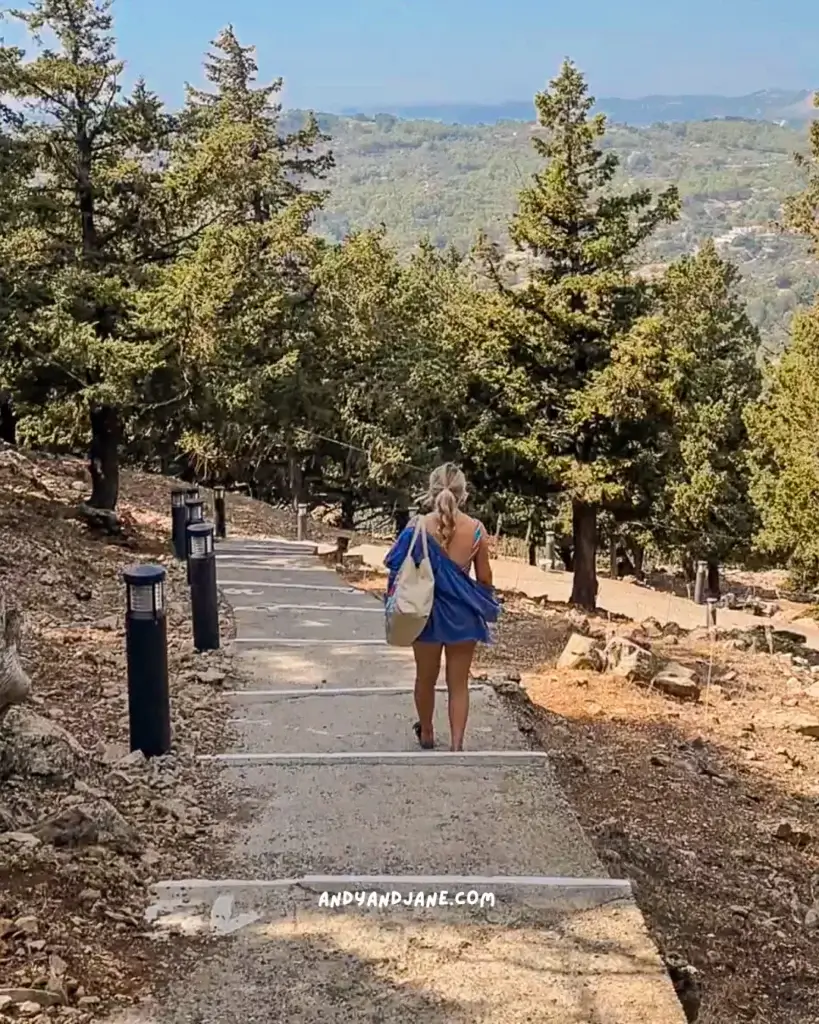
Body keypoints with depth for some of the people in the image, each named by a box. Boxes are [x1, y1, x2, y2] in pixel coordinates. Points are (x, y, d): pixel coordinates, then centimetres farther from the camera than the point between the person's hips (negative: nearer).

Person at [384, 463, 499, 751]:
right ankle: (456, 742, 6)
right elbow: (484, 578, -1)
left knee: (426, 678, 19)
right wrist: (485, 606, 14)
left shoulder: (418, 527, -11)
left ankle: (426, 734, 36)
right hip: (463, 613, 0)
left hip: (428, 610, 0)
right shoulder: (476, 529, -8)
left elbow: (400, 573, -6)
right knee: (458, 682, 11)